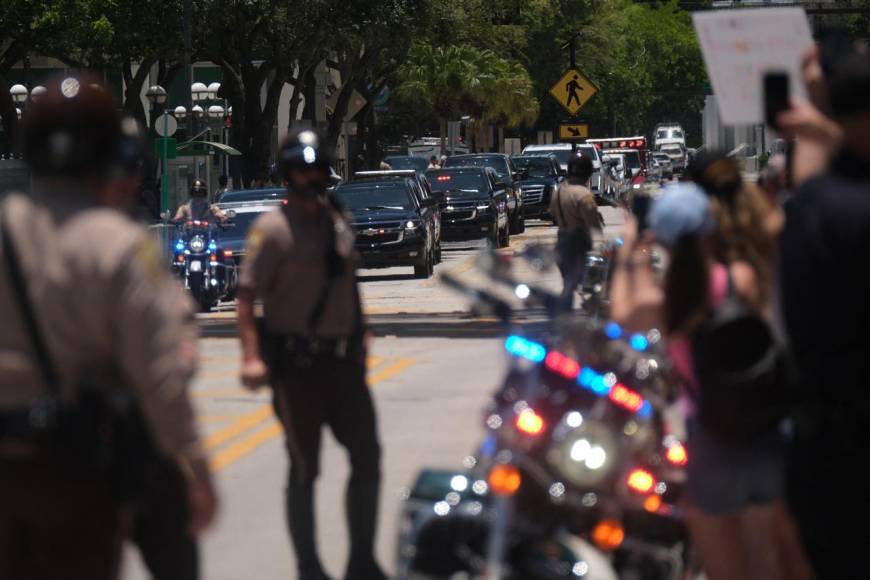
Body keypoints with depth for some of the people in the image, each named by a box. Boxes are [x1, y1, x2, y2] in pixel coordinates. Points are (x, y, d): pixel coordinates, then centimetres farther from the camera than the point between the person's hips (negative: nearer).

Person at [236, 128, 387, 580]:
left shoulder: (338, 224, 13)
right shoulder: (272, 229, -9)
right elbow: (246, 295, -16)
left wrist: (359, 344, 21)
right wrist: (251, 356, -26)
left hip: (342, 361, 7)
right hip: (296, 366, -6)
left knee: (366, 457, 5)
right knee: (304, 469, 2)